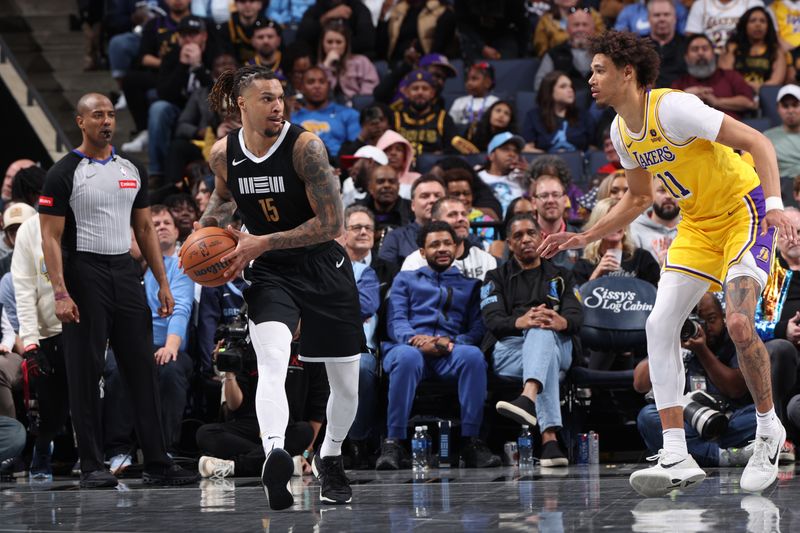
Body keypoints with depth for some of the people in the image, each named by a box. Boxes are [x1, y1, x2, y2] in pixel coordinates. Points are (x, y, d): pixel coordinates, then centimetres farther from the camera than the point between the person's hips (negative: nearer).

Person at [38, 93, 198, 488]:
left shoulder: (132, 171, 12)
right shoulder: (64, 173, -5)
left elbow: (144, 229, 17)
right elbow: (50, 237, -9)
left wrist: (163, 283, 10)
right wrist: (60, 293, -18)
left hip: (124, 272, 5)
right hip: (84, 274, -5)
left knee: (142, 369, 3)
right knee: (85, 373, -2)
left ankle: (156, 463, 5)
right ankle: (91, 466, 2)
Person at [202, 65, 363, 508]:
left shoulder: (305, 146, -18)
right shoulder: (223, 153, -4)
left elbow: (331, 223, -20)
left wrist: (262, 243, -23)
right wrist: (205, 230, 2)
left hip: (323, 268, -1)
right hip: (270, 273, 1)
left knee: (346, 384, 10)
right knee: (272, 360, -29)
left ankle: (329, 459, 37)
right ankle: (274, 454, -48)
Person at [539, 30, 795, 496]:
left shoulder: (673, 108, -23)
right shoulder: (621, 130, 3)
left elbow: (757, 142, -22)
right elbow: (639, 199, 19)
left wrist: (774, 204, -34)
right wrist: (584, 239, 12)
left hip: (744, 210, -8)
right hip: (697, 225, 8)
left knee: (739, 322, -24)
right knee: (660, 325, -8)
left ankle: (769, 429, 2)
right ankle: (677, 459, -10)